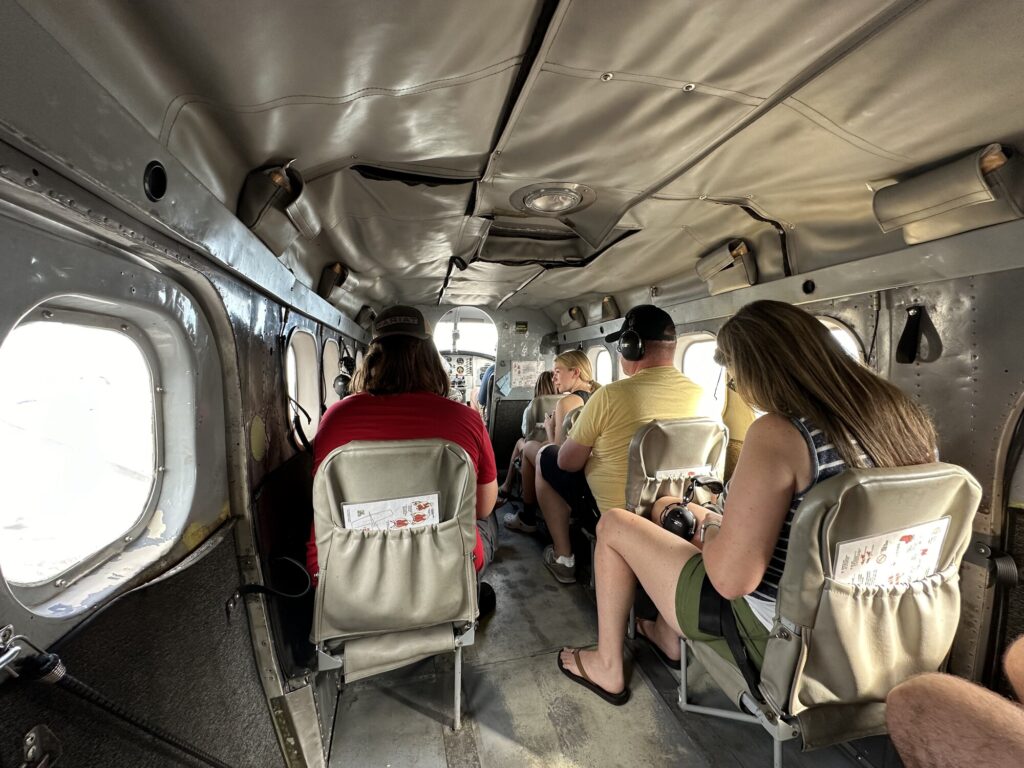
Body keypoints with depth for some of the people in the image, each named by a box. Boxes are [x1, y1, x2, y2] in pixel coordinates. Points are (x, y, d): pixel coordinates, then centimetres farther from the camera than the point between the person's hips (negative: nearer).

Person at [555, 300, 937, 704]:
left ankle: (607, 668, 27)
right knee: (670, 507, 23)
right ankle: (669, 635, 42)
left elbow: (731, 577, -29)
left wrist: (709, 524, -7)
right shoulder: (901, 414, -5)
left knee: (614, 524, 8)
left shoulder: (778, 433, -30)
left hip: (775, 640, -8)